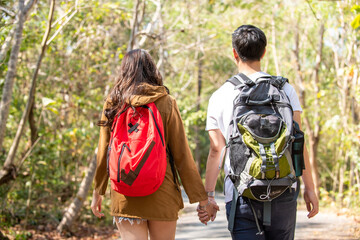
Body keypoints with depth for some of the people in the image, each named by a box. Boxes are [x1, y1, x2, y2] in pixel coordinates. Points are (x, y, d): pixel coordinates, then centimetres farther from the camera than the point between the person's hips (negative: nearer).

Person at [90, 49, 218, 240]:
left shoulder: (113, 103, 1)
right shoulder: (166, 103, -3)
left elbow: (103, 152, 5)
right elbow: (182, 154, -3)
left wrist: (98, 191, 18)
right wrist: (200, 197, 2)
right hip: (161, 194, -1)